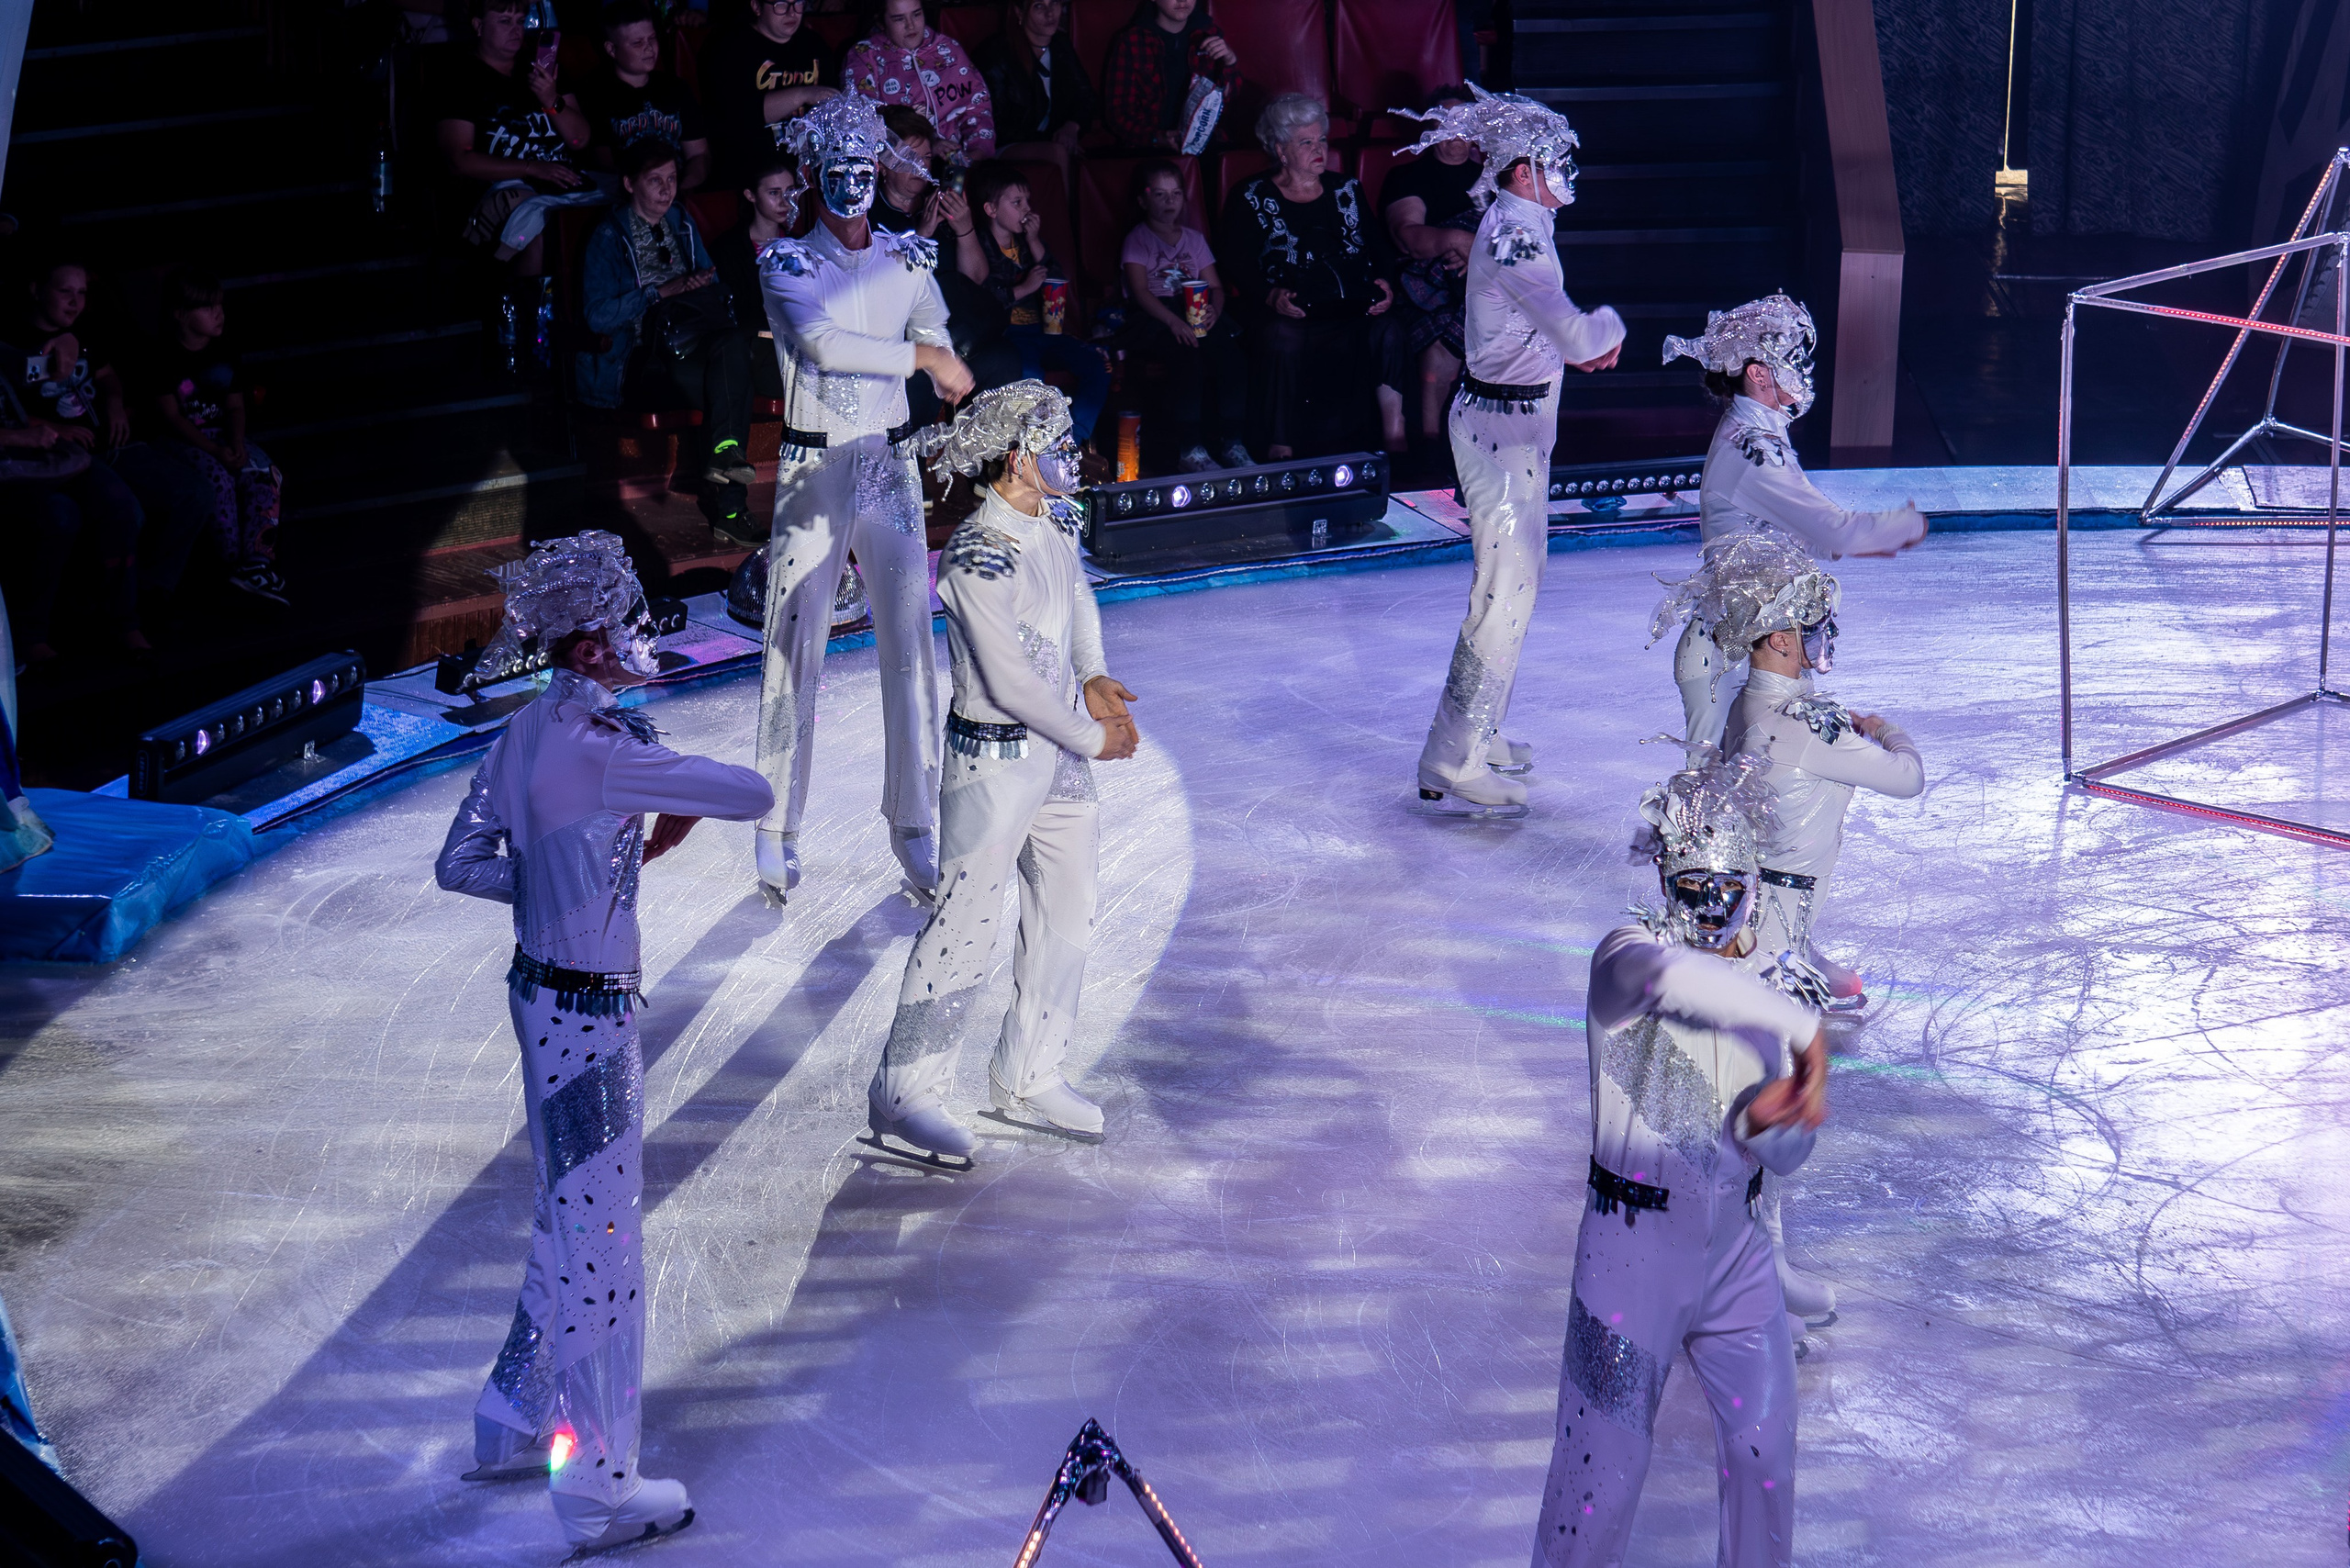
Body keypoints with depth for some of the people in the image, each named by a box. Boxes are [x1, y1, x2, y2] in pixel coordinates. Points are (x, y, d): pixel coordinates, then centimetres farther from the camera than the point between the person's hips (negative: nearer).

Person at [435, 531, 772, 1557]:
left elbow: (460, 864, 13)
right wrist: (681, 809, -1)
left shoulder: (522, 737, 6)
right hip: (588, 1017, -9)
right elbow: (754, 794, -22)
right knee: (600, 1238, 0)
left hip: (540, 992, 9)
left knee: (568, 1217, 23)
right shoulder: (601, 749, -23)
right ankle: (598, 1491, 10)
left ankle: (514, 1423, 36)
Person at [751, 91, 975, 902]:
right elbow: (821, 343, -22)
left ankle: (914, 828, 10)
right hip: (813, 470, -3)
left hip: (893, 464, 3)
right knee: (795, 645, -3)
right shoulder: (786, 263, -3)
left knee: (911, 644, 1)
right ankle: (776, 830, 8)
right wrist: (921, 355, -19)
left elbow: (947, 366, 6)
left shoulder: (907, 259, 8)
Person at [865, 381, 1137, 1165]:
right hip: (995, 757, -9)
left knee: (1066, 915, 16)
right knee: (966, 924, -2)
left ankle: (1028, 1079, 32)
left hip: (1060, 748, 9)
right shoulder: (978, 555, -24)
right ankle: (905, 1095, 10)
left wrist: (1092, 678, 5)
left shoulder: (1056, 524, 2)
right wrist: (1091, 738, -13)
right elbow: (1010, 679, -23)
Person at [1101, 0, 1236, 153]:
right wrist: (1157, 138, -20)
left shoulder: (1206, 31, 7)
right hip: (1149, 148, -3)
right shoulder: (1130, 42, -4)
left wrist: (1230, 61, -9)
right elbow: (1118, 112, -3)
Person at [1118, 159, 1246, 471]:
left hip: (1195, 313, 4)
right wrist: (1173, 321, -25)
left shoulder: (1193, 238, 22)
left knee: (1227, 351, -28)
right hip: (1153, 317, -4)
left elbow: (1215, 286, 14)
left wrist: (1214, 310, -11)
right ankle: (1189, 448, -31)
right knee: (1187, 356, -35)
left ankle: (1231, 442, -23)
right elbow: (1140, 291, -8)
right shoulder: (1137, 239, 7)